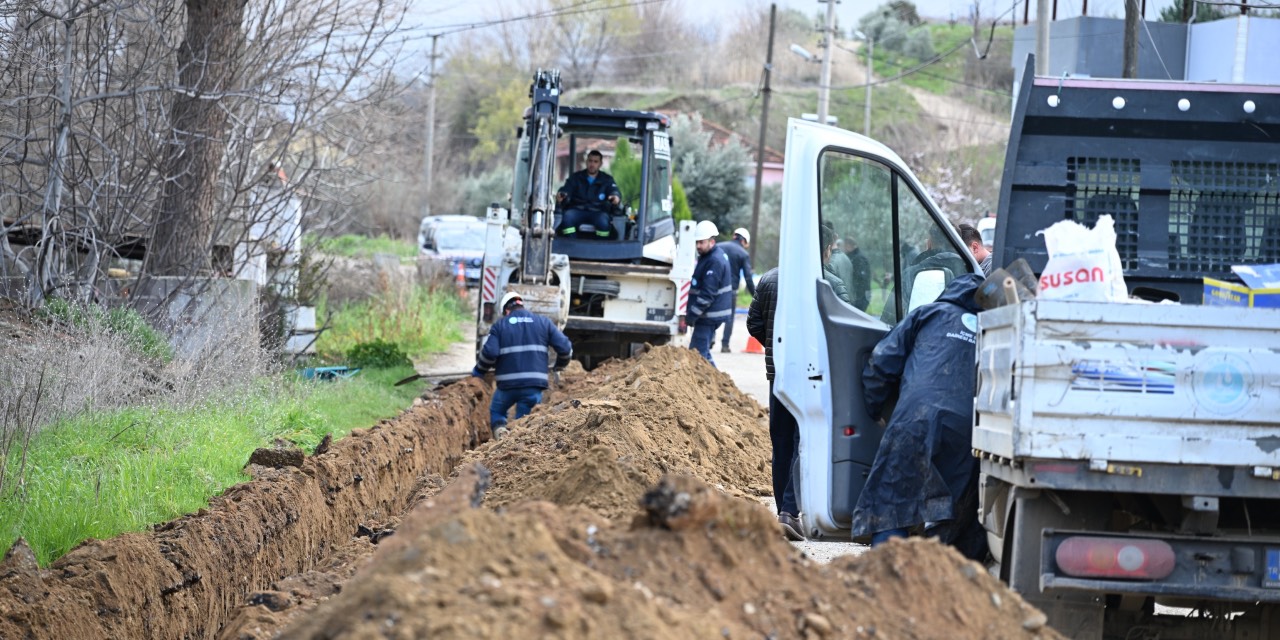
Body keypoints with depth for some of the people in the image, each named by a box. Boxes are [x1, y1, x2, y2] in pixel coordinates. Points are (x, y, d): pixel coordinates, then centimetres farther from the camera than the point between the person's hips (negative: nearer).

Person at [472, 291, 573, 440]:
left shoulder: (499, 325, 4)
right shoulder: (543, 323, 10)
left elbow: (489, 352, -10)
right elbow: (565, 347, 5)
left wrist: (479, 369, 9)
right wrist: (560, 366, 25)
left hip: (508, 383, -1)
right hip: (534, 385, 1)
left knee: (497, 411, 22)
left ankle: (499, 428, -8)